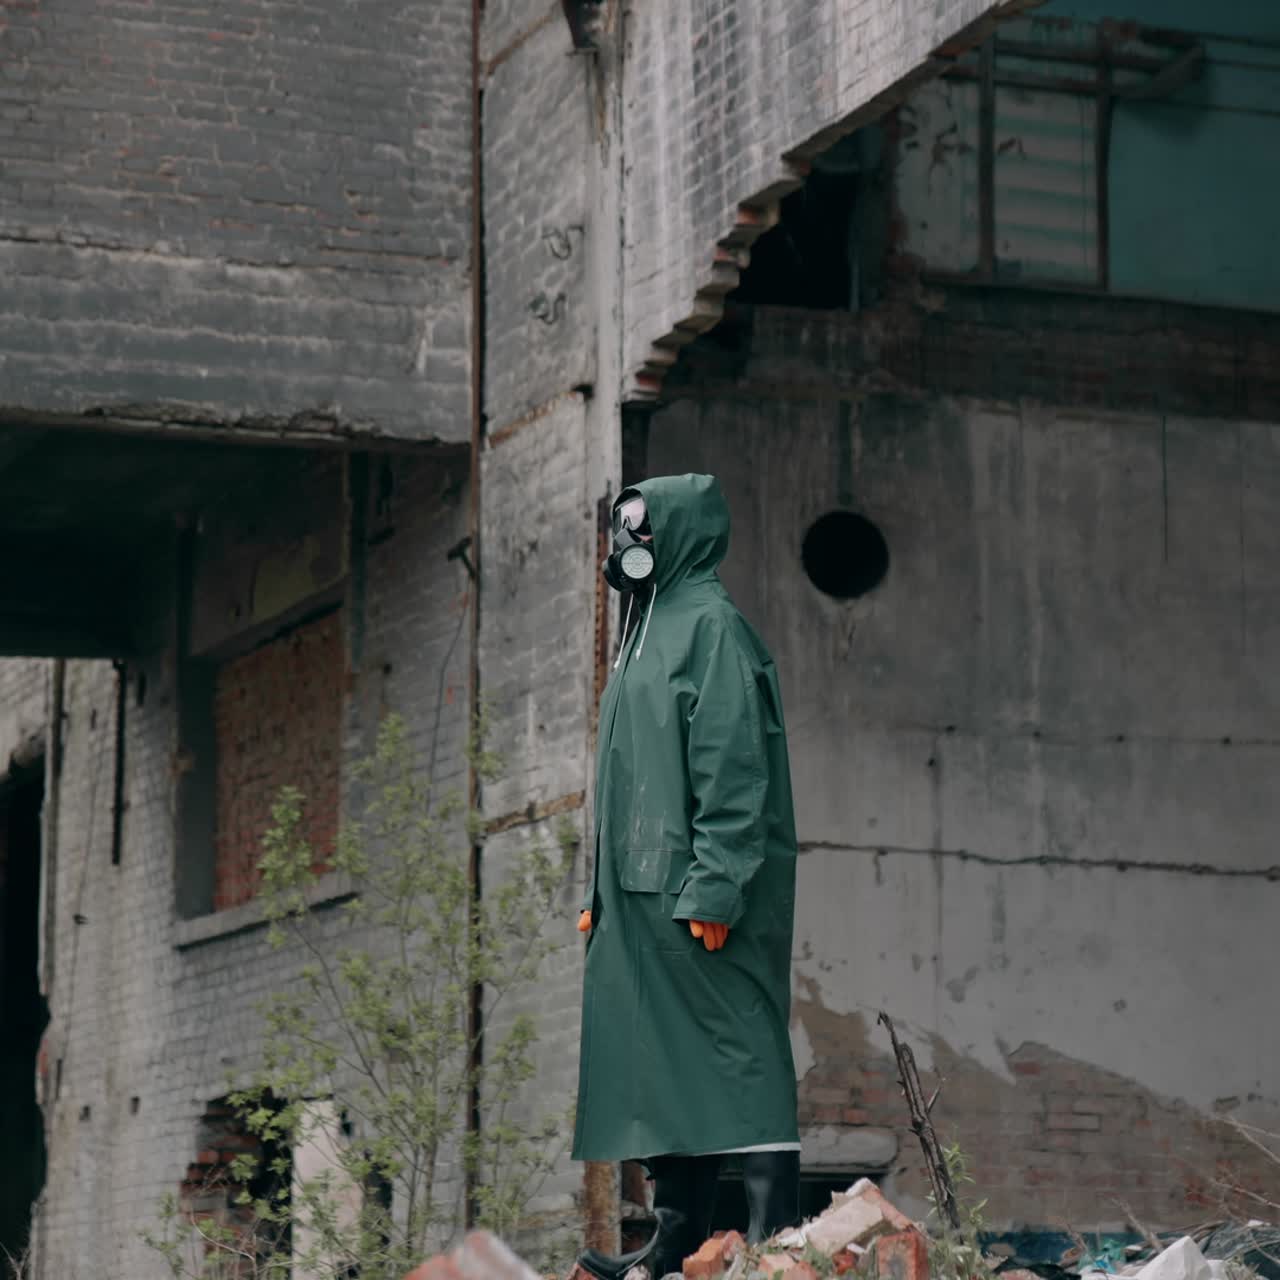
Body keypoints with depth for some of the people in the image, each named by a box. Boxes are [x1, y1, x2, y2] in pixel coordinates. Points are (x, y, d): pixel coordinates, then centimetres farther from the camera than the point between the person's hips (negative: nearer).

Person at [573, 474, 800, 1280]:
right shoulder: (653, 628, 22)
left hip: (696, 893, -10)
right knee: (666, 1063, 8)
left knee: (736, 1049, -11)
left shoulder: (710, 624, -8)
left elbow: (732, 767, -17)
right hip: (645, 896, 10)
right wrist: (602, 894, 20)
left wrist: (714, 885, -23)